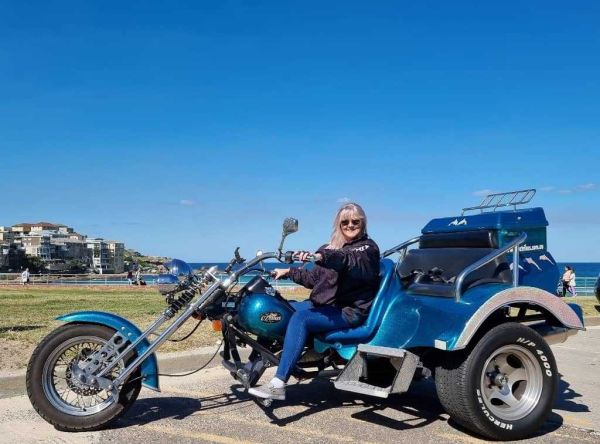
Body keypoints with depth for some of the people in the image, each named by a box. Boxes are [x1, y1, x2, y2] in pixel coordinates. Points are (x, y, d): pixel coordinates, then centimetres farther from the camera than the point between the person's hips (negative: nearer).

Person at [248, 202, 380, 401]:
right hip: (325, 304, 8)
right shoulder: (330, 248, 18)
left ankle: (278, 385, -31)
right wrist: (288, 272, 16)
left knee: (300, 318, -29)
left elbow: (349, 260, -27)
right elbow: (314, 278, 24)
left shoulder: (368, 247, -4)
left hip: (351, 310, -8)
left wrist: (321, 256, -44)